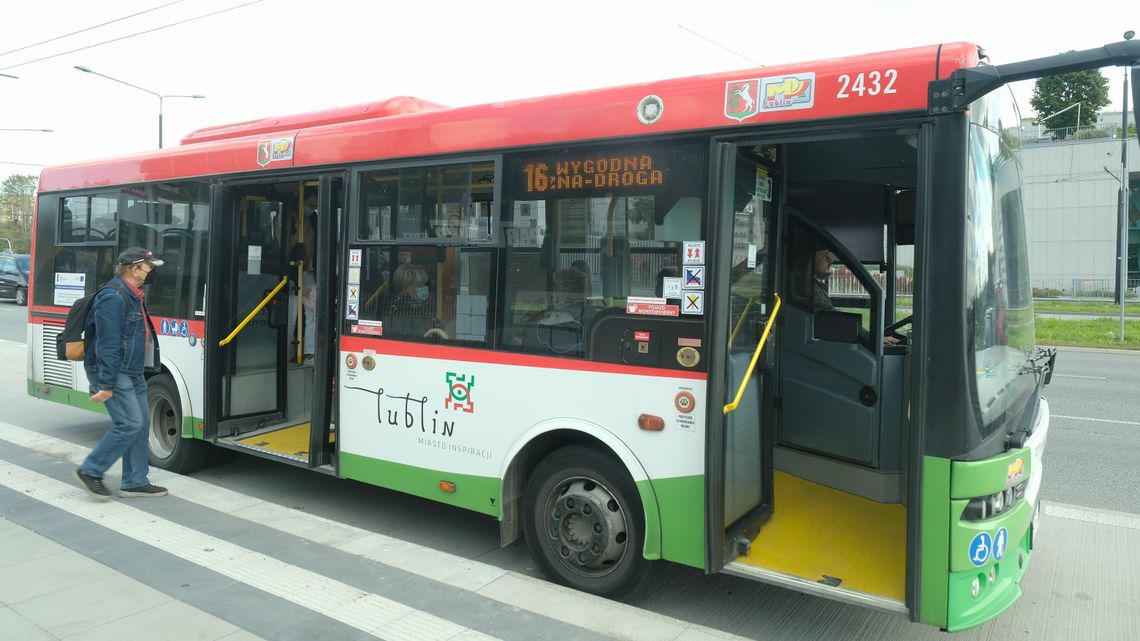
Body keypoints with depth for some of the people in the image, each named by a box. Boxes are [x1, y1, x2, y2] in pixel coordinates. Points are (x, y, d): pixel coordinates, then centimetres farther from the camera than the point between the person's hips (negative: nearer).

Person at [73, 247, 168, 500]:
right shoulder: (114, 298, -19)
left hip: (133, 373, 10)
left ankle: (135, 482, 15)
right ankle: (89, 471, 3)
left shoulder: (133, 296, 13)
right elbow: (108, 346, -22)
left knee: (141, 423, 9)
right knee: (129, 423, -13)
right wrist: (107, 385, -23)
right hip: (113, 373, -10)